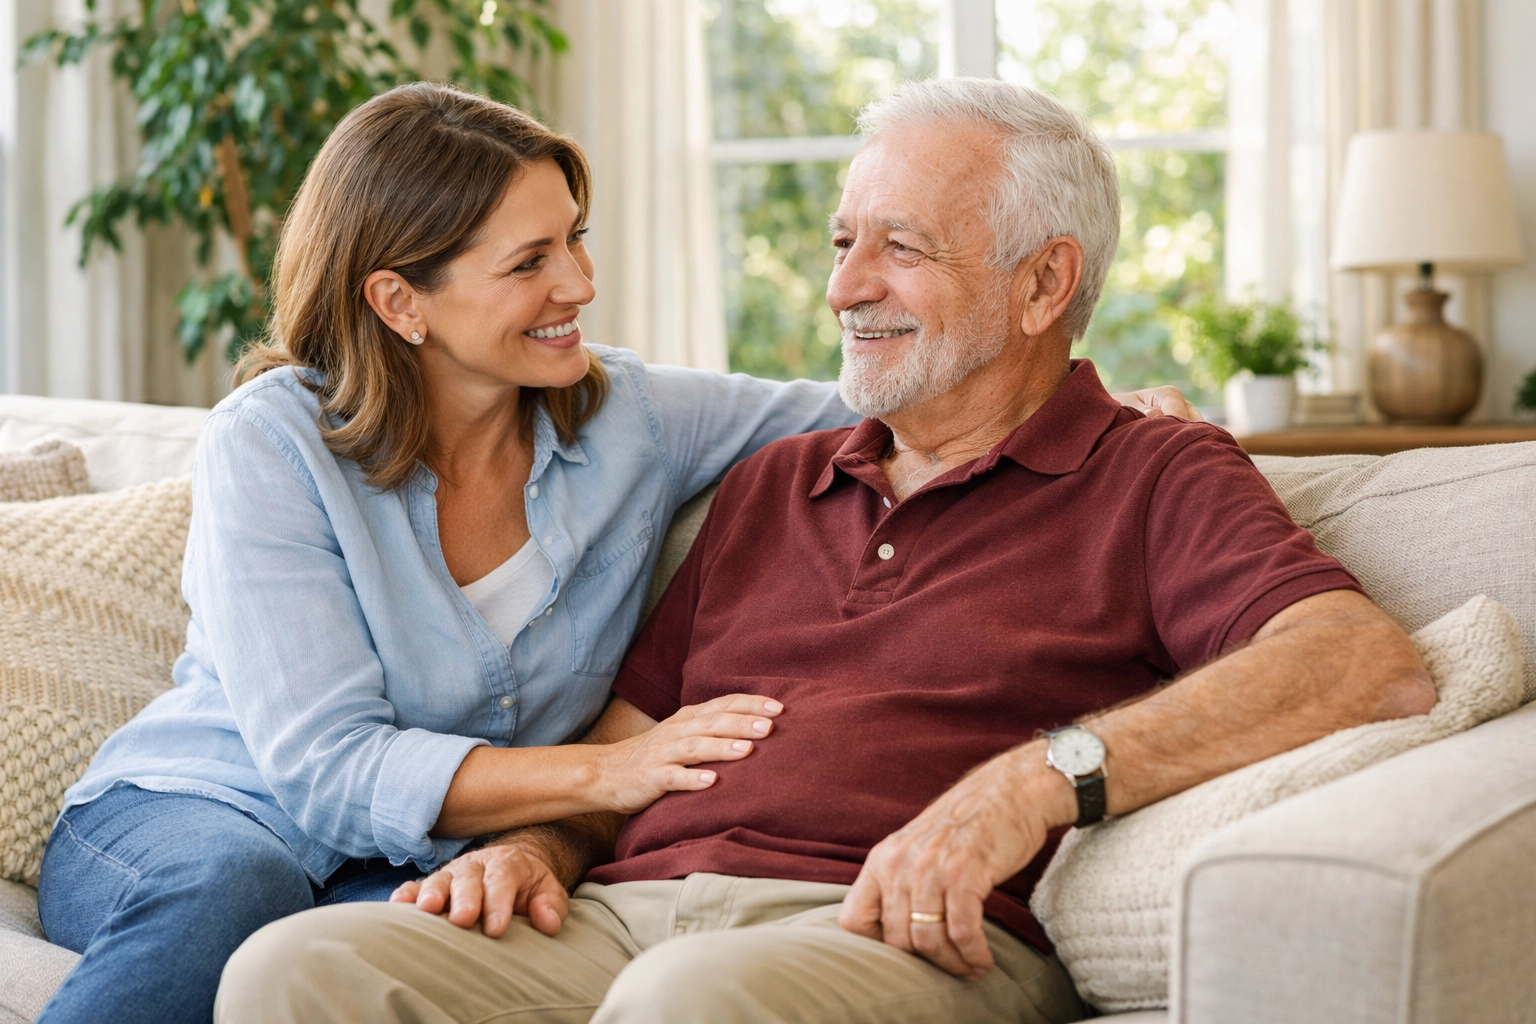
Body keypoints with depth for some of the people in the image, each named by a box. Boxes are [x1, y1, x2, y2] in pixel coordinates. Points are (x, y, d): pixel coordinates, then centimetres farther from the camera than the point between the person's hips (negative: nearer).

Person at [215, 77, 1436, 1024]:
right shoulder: (772, 485, 29)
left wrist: (1039, 777, -21)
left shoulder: (1154, 478, 8)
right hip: (629, 910, 5)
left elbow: (1369, 665, -11)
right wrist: (535, 843, 5)